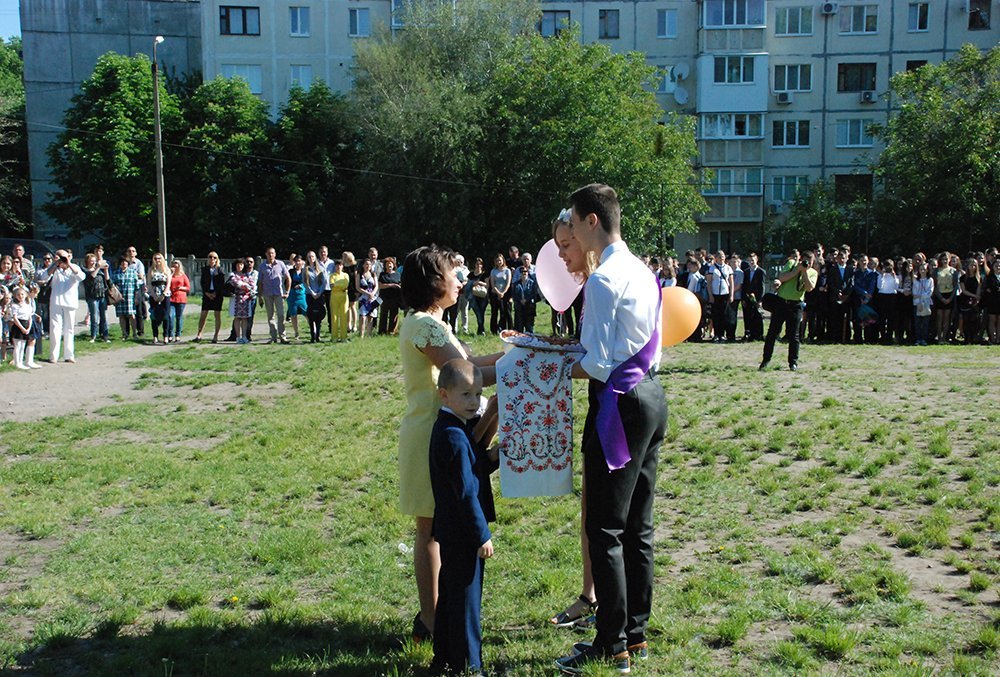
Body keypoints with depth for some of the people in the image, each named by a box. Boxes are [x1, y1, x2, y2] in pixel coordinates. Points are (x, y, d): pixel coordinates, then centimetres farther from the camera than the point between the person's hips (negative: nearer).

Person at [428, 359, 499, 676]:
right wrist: (482, 535, -18)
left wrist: (493, 458, -2)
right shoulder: (455, 436, -22)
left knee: (449, 595, 19)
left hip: (450, 530, 10)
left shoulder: (447, 429, 8)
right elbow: (466, 492, -22)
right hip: (463, 532, -10)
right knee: (465, 597, 2)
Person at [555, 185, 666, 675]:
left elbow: (597, 364, -17)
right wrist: (572, 345, 14)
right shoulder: (643, 272, 12)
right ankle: (636, 632, 26)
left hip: (619, 404, -10)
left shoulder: (603, 279, -16)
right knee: (638, 524, 15)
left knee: (605, 528, -1)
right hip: (650, 395, 10)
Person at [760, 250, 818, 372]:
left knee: (793, 335, 0)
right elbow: (781, 278, -12)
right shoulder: (791, 264, 2)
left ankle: (793, 362, 10)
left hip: (795, 304, 0)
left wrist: (804, 271, -15)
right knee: (772, 331, 2)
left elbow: (810, 287, -13)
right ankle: (766, 359, 12)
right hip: (781, 301, 0)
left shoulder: (813, 273, 5)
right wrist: (798, 269, -14)